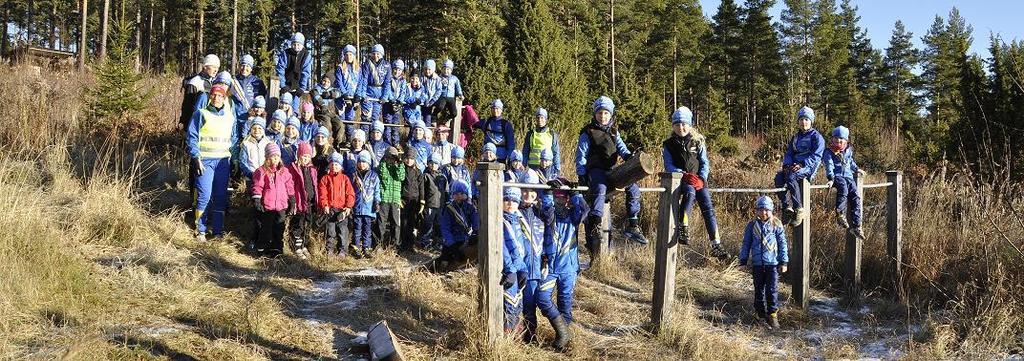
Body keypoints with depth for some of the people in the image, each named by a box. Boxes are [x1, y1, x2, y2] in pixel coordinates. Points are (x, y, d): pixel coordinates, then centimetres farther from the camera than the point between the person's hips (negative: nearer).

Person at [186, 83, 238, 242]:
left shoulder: (230, 117, 14)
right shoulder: (201, 114, 2)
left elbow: (234, 137, 25)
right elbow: (192, 137, -1)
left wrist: (227, 147, 8)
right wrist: (197, 158, -9)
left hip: (223, 161, 4)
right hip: (205, 160, -4)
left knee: (221, 197, 3)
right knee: (204, 195, -12)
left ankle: (217, 231, 10)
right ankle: (200, 231, -2)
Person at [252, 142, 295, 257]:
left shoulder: (284, 171, 9)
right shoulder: (262, 171, -3)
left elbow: (290, 187, 12)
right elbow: (257, 187, -5)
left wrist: (292, 202, 11)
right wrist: (257, 201, -13)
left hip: (281, 206, 4)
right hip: (267, 206, -4)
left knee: (279, 228, 8)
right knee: (266, 228, 2)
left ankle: (276, 249, 18)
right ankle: (262, 249, 12)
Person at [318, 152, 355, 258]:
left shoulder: (345, 178, 8)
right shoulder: (325, 178, 7)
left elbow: (350, 194, 3)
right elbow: (322, 194, 1)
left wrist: (348, 206, -8)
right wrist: (325, 205, -12)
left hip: (342, 209, 0)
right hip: (330, 209, 0)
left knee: (342, 231, 0)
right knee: (330, 231, 5)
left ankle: (342, 250, 7)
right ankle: (329, 250, 14)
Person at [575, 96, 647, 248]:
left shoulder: (614, 131, 17)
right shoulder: (588, 133, 0)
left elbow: (621, 146, 7)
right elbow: (581, 155, -2)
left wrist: (628, 155, -16)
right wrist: (581, 175, -10)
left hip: (612, 170, 6)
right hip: (596, 170, -6)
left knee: (634, 189, -7)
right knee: (600, 189, -35)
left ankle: (633, 226, -2)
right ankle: (594, 229, -41)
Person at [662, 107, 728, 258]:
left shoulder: (698, 142, 9)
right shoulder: (669, 145, 5)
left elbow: (705, 163, 5)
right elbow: (669, 166, -3)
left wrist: (701, 178, -13)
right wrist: (685, 175, -19)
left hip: (698, 179, 2)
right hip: (680, 180, -2)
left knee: (708, 208, -14)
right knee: (690, 192, -37)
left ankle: (716, 245, -14)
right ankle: (683, 229, -44)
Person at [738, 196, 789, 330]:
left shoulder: (776, 225, 0)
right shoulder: (752, 226, 4)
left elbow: (782, 244, 3)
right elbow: (746, 244, 9)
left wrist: (783, 262, 1)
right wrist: (743, 261, 7)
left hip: (772, 263, -2)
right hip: (757, 263, 2)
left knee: (772, 290, -5)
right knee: (759, 290, 10)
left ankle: (773, 315, 1)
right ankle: (761, 314, 21)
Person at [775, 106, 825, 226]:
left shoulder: (816, 137, 2)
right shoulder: (795, 138, 24)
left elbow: (816, 156, -8)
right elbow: (789, 153, 19)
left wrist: (802, 165, -21)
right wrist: (787, 165, -4)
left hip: (809, 167, -6)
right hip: (795, 166, 6)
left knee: (791, 177, -36)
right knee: (778, 177, -25)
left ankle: (799, 210, -31)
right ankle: (787, 207, -27)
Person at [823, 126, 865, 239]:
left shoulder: (848, 151, 17)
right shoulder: (829, 152, -1)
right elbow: (829, 166, -13)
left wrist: (857, 169, 35)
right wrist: (831, 178, -25)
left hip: (848, 176, 5)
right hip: (837, 176, -5)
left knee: (855, 197, -12)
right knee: (843, 188, -38)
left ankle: (855, 226, -8)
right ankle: (840, 214, -33)